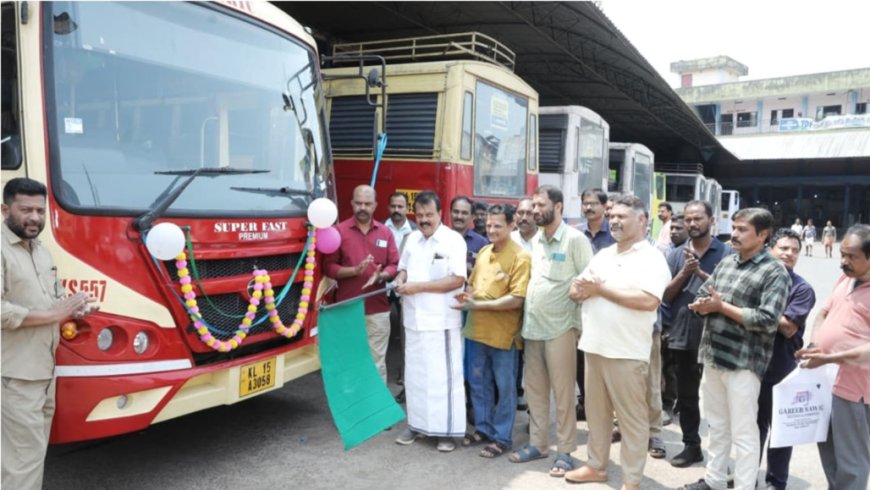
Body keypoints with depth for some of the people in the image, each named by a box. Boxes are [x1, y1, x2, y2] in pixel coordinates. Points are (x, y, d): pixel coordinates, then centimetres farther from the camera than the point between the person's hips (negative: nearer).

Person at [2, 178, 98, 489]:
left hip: (44, 369, 9)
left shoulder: (41, 250, 15)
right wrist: (54, 314, -18)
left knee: (34, 451, 15)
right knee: (25, 456, -6)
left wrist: (73, 309, 4)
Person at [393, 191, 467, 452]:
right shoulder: (411, 239, 10)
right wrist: (400, 279, -5)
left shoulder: (453, 240, -9)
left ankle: (447, 430, 12)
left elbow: (457, 280, -16)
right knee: (415, 375, 14)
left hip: (441, 320, -6)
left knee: (443, 376, 1)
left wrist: (418, 286, -18)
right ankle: (417, 424, 27)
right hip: (414, 319, 6)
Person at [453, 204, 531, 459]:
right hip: (477, 329, 7)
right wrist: (467, 295, -5)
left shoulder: (520, 257, -14)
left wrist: (478, 305, -22)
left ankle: (501, 437, 20)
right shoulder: (483, 251, 9)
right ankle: (483, 428, 33)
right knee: (478, 383, 17)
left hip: (503, 333, -7)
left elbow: (517, 299, -21)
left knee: (504, 388, 8)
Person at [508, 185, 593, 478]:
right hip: (532, 327, 7)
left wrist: (580, 322, -11)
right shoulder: (535, 241, 12)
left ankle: (565, 451, 13)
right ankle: (538, 443, 26)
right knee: (534, 389, 13)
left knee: (563, 392, 2)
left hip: (560, 327, -6)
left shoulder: (575, 239, -7)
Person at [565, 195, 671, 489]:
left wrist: (601, 289, -16)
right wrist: (586, 289, -11)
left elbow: (648, 300, -23)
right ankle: (597, 466, 32)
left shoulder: (651, 258, -8)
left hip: (627, 352, -7)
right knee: (596, 411, 17)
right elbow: (575, 291, 14)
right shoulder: (603, 255, 14)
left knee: (631, 418, 5)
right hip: (594, 346, 7)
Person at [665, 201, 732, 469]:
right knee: (686, 396, 13)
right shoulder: (675, 254, 6)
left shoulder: (726, 253, -3)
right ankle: (691, 446, 28)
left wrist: (701, 273, -18)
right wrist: (685, 272, -13)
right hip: (682, 336, 4)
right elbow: (666, 295, 2)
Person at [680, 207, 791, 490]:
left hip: (744, 362, -7)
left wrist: (722, 306, -14)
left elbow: (767, 320, -20)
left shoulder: (775, 272, -10)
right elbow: (700, 300, 12)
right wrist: (704, 305, -12)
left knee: (743, 432, 4)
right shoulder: (726, 263, 10)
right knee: (717, 425, 19)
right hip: (713, 356, 7)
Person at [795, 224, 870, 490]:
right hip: (825, 380, 8)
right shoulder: (844, 279, 9)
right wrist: (814, 346, 1)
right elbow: (823, 313, 18)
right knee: (827, 448, 22)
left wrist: (828, 358, -24)